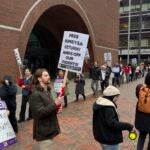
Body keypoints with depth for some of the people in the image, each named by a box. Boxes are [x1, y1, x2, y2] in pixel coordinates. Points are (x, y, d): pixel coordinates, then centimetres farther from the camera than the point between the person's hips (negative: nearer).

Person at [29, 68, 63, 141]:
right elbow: (40, 113, -26)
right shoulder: (35, 94, -21)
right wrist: (55, 104, -26)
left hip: (50, 128, 9)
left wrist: (56, 108, -1)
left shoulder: (47, 91, 8)